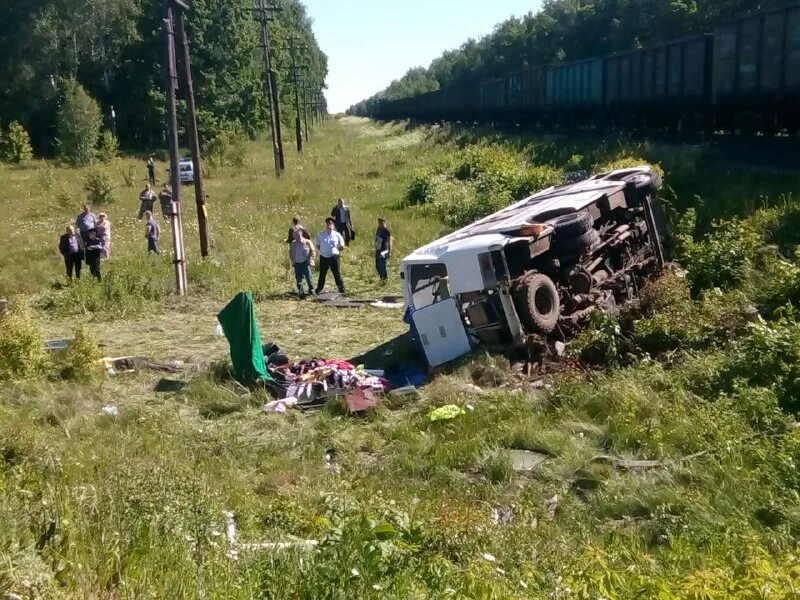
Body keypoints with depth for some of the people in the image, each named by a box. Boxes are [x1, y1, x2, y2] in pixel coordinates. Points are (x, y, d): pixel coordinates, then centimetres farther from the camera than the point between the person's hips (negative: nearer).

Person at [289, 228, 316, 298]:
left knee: (308, 278, -4)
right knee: (298, 280, 3)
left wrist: (310, 260, -5)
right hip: (297, 264, 4)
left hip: (305, 263, -4)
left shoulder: (307, 242, -6)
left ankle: (311, 290, 20)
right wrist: (292, 261, 8)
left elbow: (312, 252, 0)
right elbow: (290, 253, 17)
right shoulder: (293, 243, 4)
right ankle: (301, 294, 10)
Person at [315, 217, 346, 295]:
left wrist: (336, 251, 1)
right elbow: (318, 245, 16)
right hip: (323, 257, 2)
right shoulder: (321, 235, 4)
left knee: (337, 274, 1)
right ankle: (319, 290, 20)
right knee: (322, 274, 9)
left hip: (334, 257, -2)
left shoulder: (337, 235, -1)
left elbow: (342, 246, 8)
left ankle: (342, 290, 10)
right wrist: (323, 251, 6)